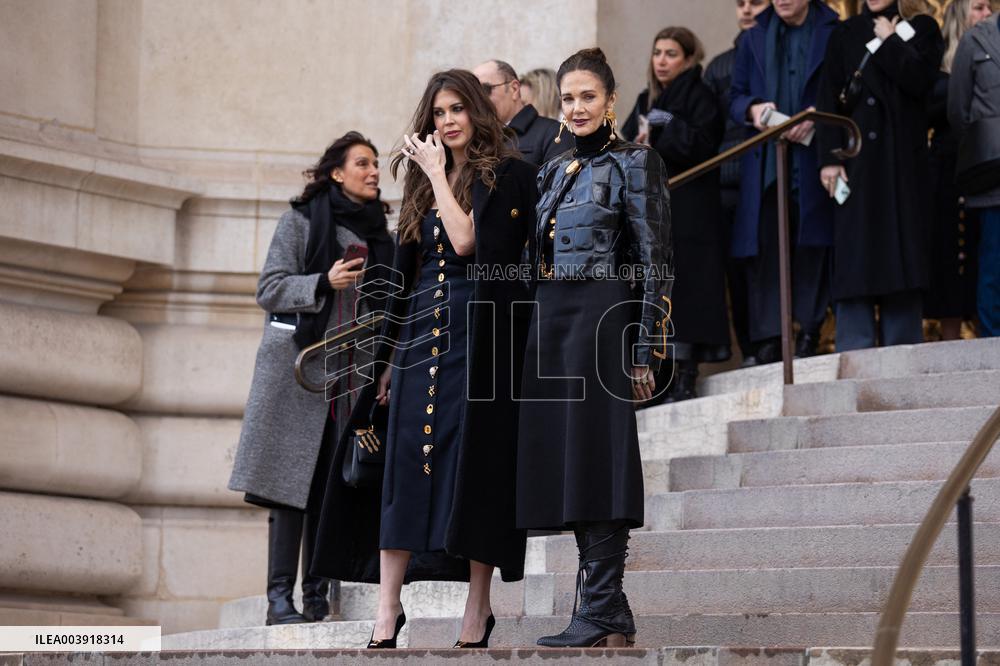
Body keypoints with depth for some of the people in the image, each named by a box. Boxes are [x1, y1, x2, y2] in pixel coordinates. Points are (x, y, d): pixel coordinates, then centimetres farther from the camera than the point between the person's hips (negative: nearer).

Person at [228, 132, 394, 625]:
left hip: (352, 374, 5)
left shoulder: (378, 234, 16)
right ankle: (280, 597, -10)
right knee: (293, 477, -9)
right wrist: (324, 283, -17)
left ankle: (316, 597, 3)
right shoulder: (302, 221, 2)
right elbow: (269, 289, -3)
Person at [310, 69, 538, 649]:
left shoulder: (506, 175, -1)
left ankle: (478, 606, 2)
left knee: (473, 463, -5)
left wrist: (438, 175, -7)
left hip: (478, 334, -5)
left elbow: (468, 242, -16)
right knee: (405, 466, -2)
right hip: (422, 334, 5)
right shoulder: (424, 186, 17)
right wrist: (391, 354, 16)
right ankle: (388, 609, -5)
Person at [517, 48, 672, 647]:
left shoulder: (633, 163, -3)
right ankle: (608, 613, 10)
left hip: (601, 319, -8)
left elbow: (655, 261, -8)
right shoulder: (556, 170, 18)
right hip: (550, 320, 8)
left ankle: (602, 614, -9)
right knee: (564, 456, 5)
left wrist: (647, 350, -14)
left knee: (595, 455, -10)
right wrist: (538, 328, 15)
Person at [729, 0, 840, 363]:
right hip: (765, 164, 3)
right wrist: (753, 109, -5)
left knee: (813, 248, -3)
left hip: (813, 160, -3)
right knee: (764, 248, -4)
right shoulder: (754, 39, 18)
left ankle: (810, 332, 5)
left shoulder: (834, 34, 5)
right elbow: (735, 97, 17)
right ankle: (768, 339, -5)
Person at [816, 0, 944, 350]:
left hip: (903, 161, -1)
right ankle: (854, 357, -7)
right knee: (854, 254, -5)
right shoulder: (845, 34, 13)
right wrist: (829, 158, -5)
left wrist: (889, 41, -3)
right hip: (855, 158, 1)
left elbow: (920, 80, -8)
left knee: (901, 252, -1)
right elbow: (829, 99, 4)